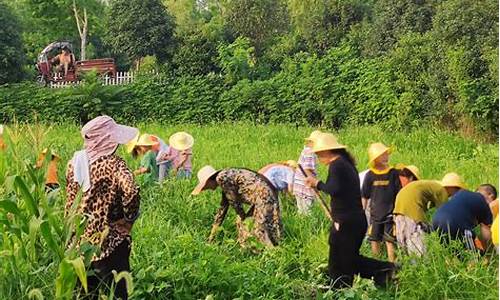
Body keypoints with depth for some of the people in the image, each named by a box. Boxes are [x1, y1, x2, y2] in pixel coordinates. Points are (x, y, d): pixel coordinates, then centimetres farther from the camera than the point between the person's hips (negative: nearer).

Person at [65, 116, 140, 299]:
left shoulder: (75, 161, 2)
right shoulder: (113, 164, -16)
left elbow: (70, 197, 9)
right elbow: (130, 192, -32)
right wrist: (129, 217, -15)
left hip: (78, 238, 6)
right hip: (108, 241, -6)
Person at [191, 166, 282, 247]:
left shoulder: (222, 178, -9)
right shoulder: (225, 182, 21)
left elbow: (234, 201, -7)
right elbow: (223, 208, 28)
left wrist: (243, 217, 9)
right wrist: (213, 233, 32)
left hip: (263, 196, -10)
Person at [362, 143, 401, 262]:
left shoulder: (393, 173, -3)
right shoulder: (370, 175, -2)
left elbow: (399, 194, 3)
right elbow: (364, 196, 5)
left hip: (390, 213, -2)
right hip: (375, 213, 2)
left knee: (389, 240, -2)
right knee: (374, 239, 8)